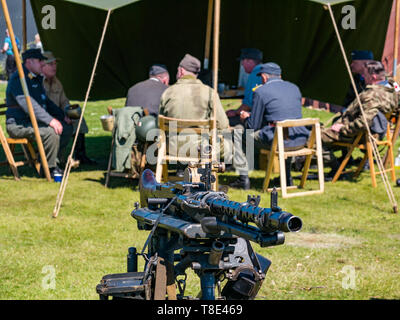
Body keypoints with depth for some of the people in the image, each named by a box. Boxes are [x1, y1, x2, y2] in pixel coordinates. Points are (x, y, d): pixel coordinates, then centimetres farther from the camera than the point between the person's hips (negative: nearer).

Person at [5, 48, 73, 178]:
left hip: (34, 121, 10)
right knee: (51, 131, -32)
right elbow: (28, 104, -27)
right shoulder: (18, 79, -15)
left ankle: (54, 162, 6)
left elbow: (46, 102, 29)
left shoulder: (36, 79, 19)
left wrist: (62, 115, 15)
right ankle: (50, 168, -17)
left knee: (67, 127, 1)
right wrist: (50, 120, -32)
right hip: (18, 124, -10)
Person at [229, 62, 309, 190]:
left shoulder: (261, 92, -3)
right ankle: (287, 178, 39)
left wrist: (246, 117, 23)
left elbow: (254, 126, -1)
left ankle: (244, 178, 15)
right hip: (300, 140, 6)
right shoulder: (294, 88, 15)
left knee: (238, 132, 15)